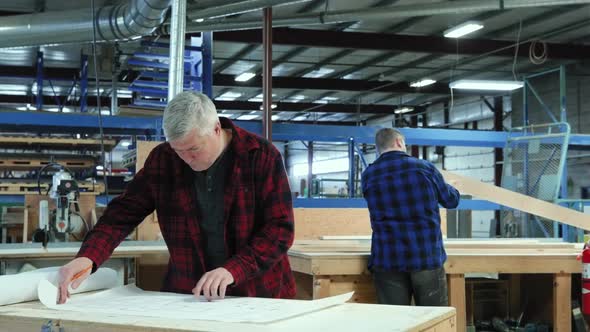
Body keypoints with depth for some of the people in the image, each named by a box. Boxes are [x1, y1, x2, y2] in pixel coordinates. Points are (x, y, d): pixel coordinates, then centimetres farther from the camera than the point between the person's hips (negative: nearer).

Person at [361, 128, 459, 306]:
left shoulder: (368, 175, 3)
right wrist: (450, 187, 37)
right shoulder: (425, 167, -1)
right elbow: (451, 200, 14)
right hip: (427, 257, -1)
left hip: (387, 260, 1)